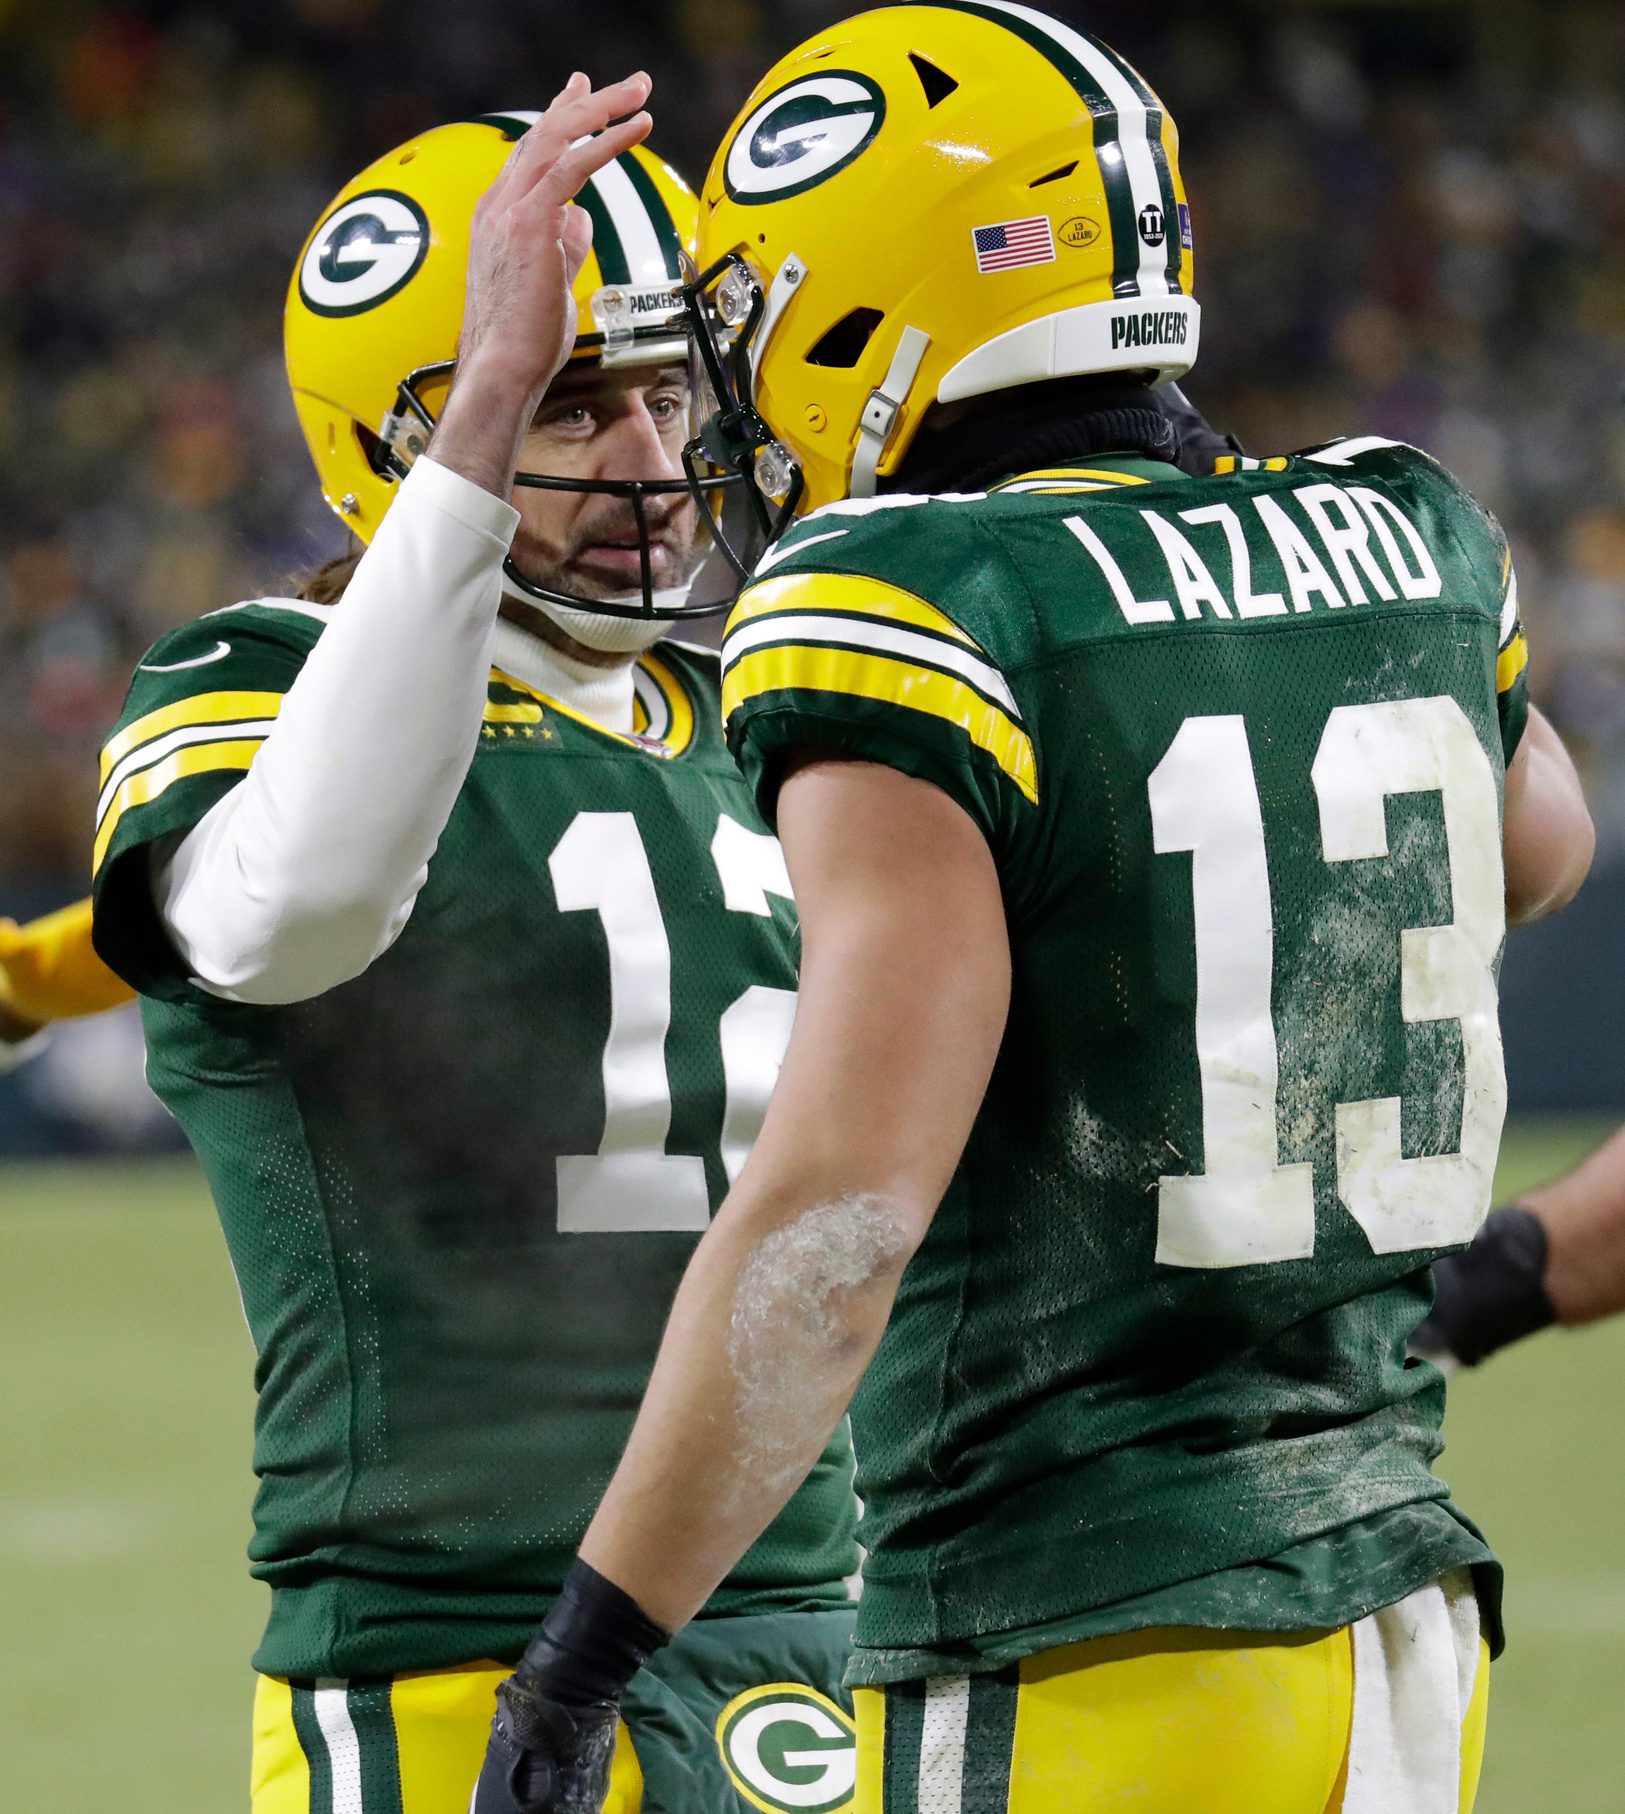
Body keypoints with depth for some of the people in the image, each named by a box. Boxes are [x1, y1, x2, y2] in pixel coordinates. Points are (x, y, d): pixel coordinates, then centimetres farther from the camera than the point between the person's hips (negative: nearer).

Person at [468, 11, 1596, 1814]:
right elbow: (1535, 844, 31)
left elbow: (840, 1208, -22)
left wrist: (581, 1653, -18)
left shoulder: (913, 626, -14)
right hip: (1397, 1613, 7)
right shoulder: (1409, 551, 7)